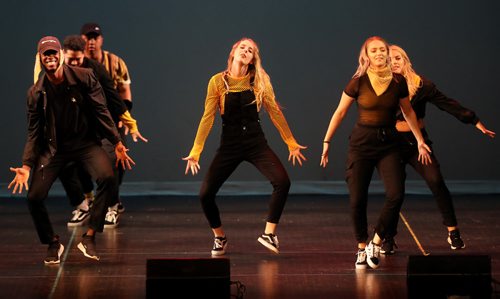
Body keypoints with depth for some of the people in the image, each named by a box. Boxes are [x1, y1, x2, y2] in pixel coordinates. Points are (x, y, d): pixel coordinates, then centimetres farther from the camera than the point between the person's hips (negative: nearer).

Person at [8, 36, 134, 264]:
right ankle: (53, 243, 14)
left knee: (107, 178, -29)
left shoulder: (84, 78, -10)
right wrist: (27, 166, -10)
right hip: (53, 148, 1)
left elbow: (101, 112, -5)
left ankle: (89, 237, -15)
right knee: (34, 196, -14)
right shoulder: (36, 93, -5)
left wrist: (117, 143, -8)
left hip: (85, 142, -1)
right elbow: (34, 132, 0)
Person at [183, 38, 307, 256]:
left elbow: (275, 113, 5)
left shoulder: (259, 82, -1)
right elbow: (208, 117, -3)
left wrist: (291, 143, 7)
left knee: (282, 181, -21)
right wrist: (196, 151, -6)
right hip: (229, 145, -1)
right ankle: (219, 238, 17)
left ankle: (269, 234, -5)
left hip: (256, 143, 1)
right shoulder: (218, 81, -4)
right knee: (205, 193, -9)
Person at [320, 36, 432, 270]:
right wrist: (327, 141, 3)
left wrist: (420, 141, 17)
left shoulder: (398, 82, 0)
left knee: (396, 194, -16)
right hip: (361, 143, -2)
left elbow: (408, 112, 15)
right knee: (357, 199, -4)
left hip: (388, 144, 2)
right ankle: (362, 249, 13)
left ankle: (376, 242, 1)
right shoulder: (358, 83, -6)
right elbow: (340, 112, 3)